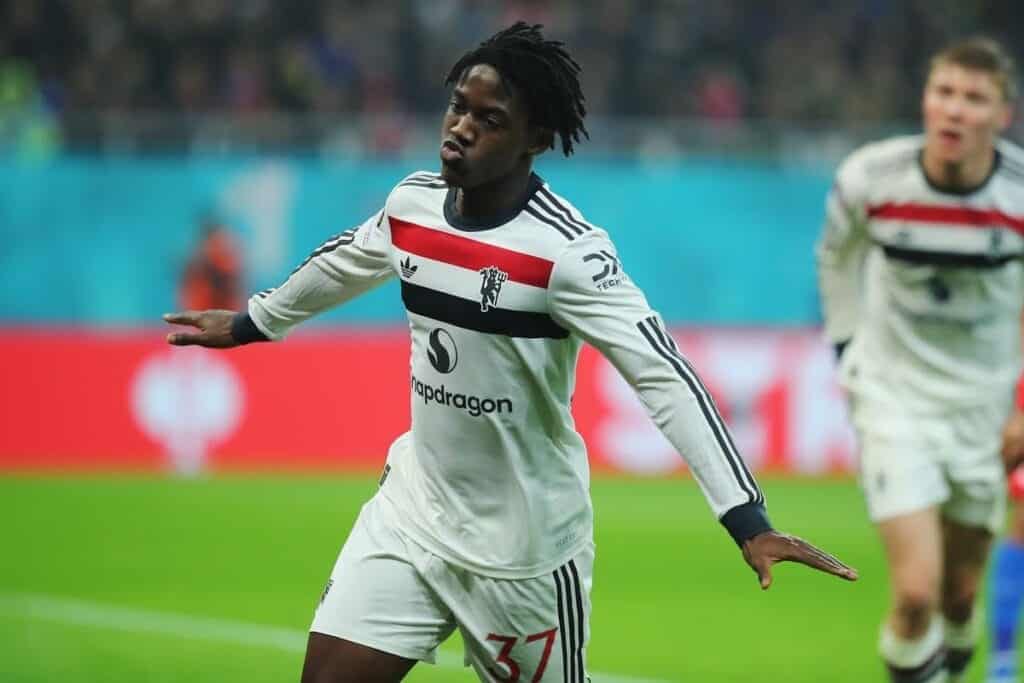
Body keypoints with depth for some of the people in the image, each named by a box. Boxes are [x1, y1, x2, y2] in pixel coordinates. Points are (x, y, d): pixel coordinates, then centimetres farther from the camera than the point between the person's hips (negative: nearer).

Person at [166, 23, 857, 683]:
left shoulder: (567, 250, -22)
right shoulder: (411, 204, -1)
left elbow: (665, 377, -29)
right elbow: (342, 264, 22)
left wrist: (748, 523, -38)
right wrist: (250, 323, 38)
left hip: (525, 539, -6)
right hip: (412, 508, 6)